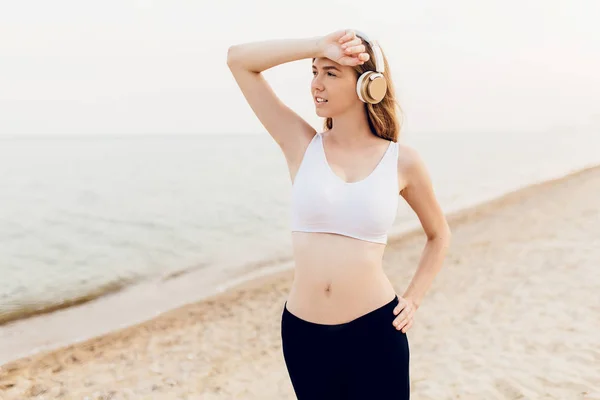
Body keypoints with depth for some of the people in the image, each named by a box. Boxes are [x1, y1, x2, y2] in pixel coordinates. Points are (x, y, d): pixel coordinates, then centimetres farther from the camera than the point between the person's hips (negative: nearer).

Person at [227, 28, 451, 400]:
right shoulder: (302, 144, -2)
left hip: (375, 330, -1)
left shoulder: (402, 160, -3)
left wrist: (413, 299, 6)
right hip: (303, 331, 1)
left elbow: (439, 234, 14)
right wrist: (319, 46, -14)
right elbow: (238, 58, -7)